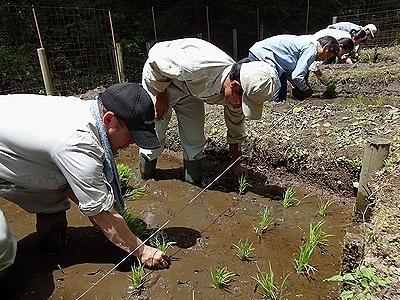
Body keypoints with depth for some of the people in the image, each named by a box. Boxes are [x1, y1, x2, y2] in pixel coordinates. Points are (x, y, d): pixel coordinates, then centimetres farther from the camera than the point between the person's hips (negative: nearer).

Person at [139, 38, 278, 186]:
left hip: (189, 88, 5)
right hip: (158, 78, -4)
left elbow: (235, 124, -2)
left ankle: (194, 185, 19)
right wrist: (160, 96, -18)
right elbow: (156, 56, -27)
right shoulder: (196, 66, -43)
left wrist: (236, 164, 8)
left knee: (195, 142, -1)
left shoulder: (236, 94, -20)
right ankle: (145, 180, 22)